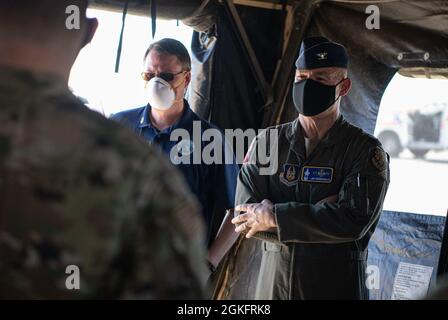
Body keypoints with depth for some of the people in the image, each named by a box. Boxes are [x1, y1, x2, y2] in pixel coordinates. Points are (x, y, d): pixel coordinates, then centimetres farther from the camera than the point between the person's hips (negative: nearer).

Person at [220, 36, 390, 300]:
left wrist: (275, 217, -16)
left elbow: (355, 220, -19)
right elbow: (245, 217, -7)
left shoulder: (366, 150, -5)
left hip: (338, 287, -2)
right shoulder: (267, 142, 2)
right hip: (273, 284, 2)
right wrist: (320, 212, -15)